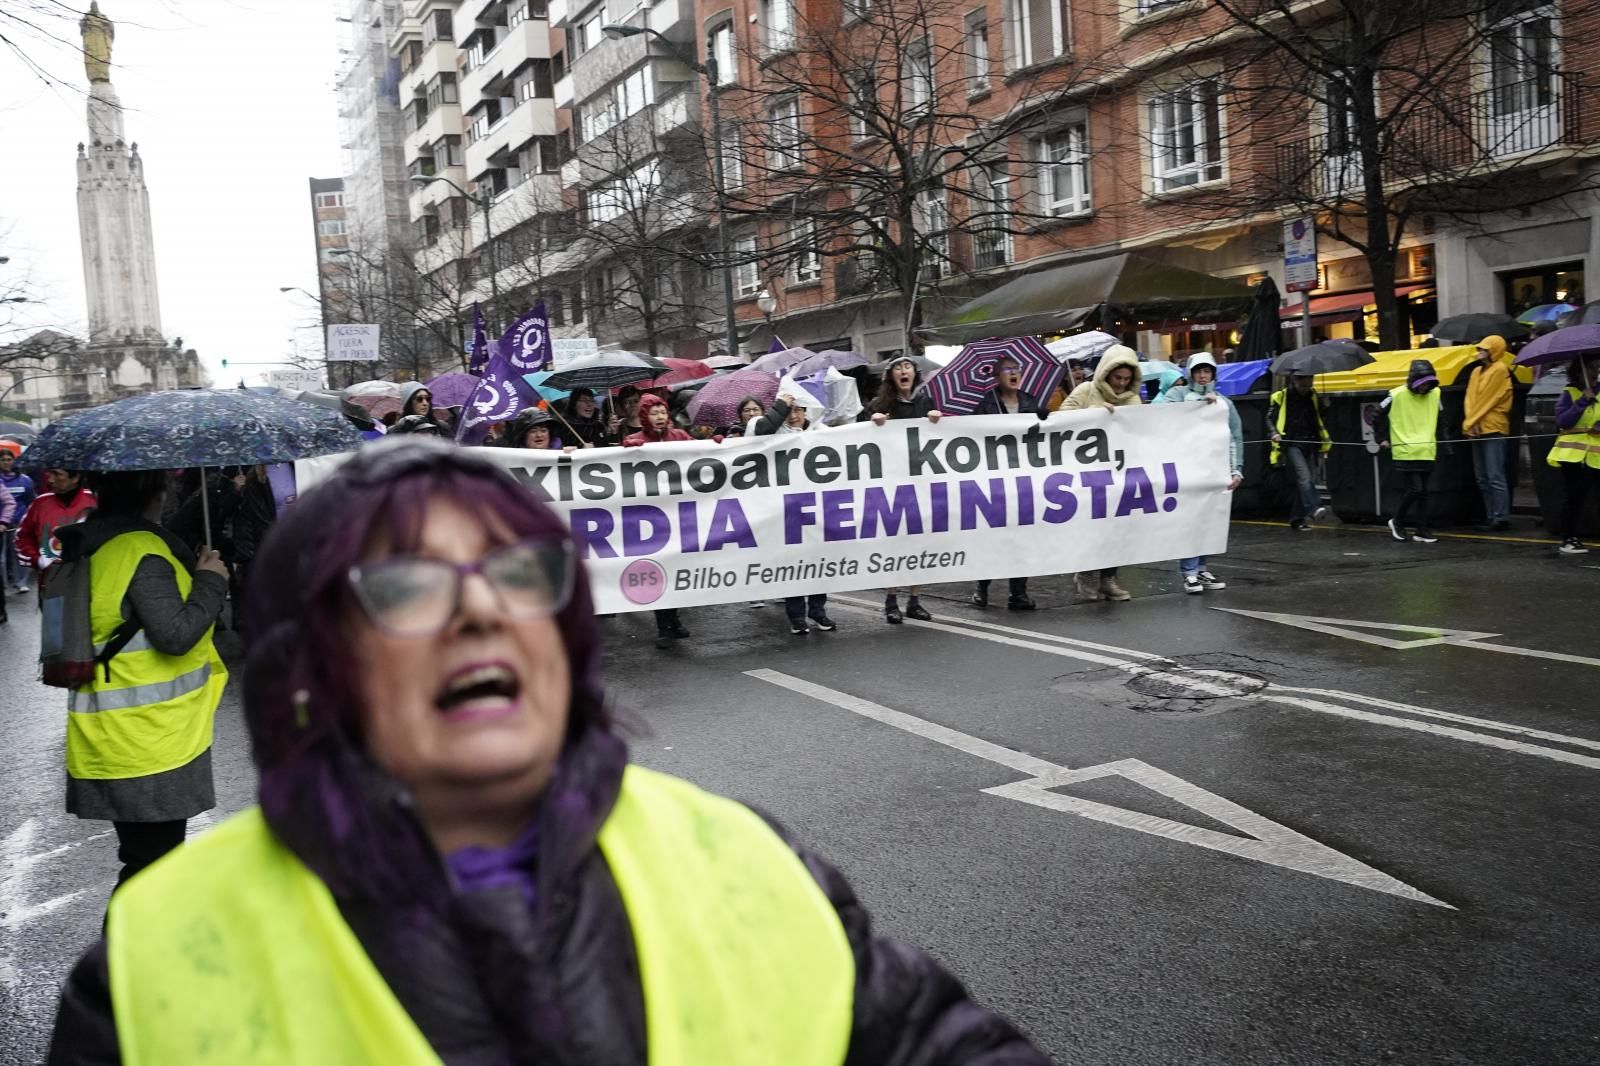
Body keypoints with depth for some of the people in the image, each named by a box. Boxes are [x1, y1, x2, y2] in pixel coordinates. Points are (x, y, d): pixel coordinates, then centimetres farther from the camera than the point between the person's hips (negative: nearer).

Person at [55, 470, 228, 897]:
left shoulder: (89, 548, 10)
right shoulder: (141, 551, -19)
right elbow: (176, 634, -24)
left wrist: (191, 577, 16)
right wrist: (211, 581, -11)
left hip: (110, 736, 9)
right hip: (151, 738, -9)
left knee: (142, 853, 23)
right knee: (153, 863, 1)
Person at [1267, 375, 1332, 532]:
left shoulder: (1313, 397, 15)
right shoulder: (1280, 397, 0)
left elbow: (1318, 421, 27)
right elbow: (1270, 418, 2)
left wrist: (1325, 439, 19)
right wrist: (1275, 433, -15)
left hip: (1309, 445, 6)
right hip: (1291, 445, -5)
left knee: (1309, 480, 3)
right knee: (1304, 477, -24)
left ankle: (1297, 520, 10)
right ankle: (1314, 508, -38)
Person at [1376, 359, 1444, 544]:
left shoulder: (1435, 394, 5)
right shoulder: (1397, 395, -10)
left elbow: (1441, 419, 22)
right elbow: (1378, 415, 3)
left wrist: (1436, 439, 20)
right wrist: (1381, 438, 6)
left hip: (1427, 453, 5)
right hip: (1404, 452, -5)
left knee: (1422, 492, 8)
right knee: (1415, 489, -9)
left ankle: (1422, 531, 15)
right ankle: (1397, 522, 13)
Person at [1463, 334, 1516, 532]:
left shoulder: (1500, 370, -7)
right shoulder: (1477, 371, 15)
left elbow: (1487, 400, -10)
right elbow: (1470, 398, 10)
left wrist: (1470, 422, -8)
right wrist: (1470, 423, -4)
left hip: (1494, 430, -8)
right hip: (1478, 431, 8)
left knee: (1495, 477, -10)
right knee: (1482, 478, 11)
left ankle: (1501, 518, -8)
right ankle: (1491, 516, 16)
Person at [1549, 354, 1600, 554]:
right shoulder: (1568, 394, 0)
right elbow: (1562, 421, -12)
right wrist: (1582, 402, -17)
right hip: (1572, 454, -4)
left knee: (1579, 498, 1)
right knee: (1572, 498, -4)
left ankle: (1572, 539, 6)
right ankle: (1568, 540, 1)